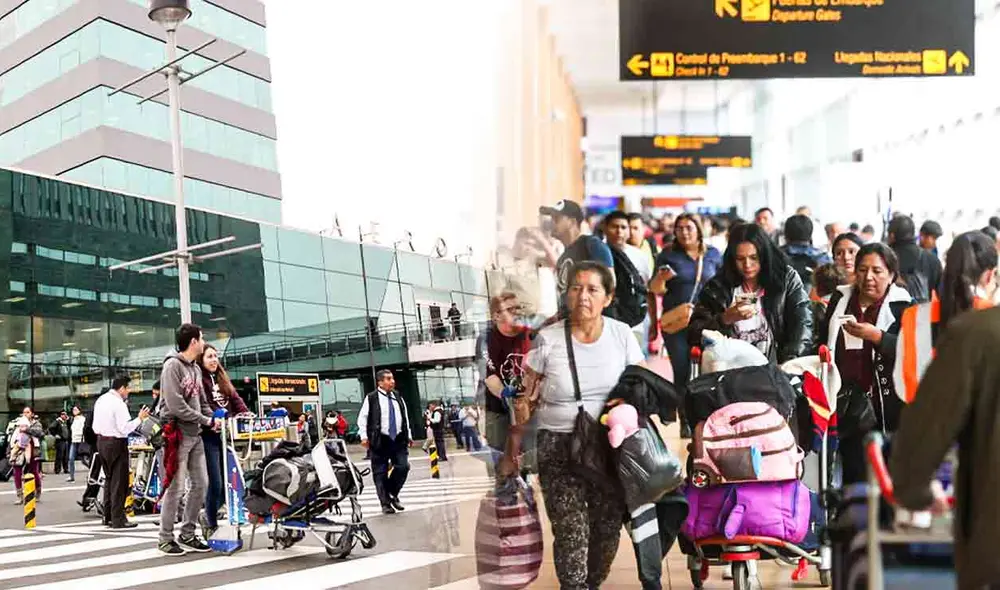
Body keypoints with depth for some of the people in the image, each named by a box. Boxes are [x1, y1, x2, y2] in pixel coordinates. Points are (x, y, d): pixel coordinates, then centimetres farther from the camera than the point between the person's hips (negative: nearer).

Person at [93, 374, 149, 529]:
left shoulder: (100, 400, 10)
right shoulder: (118, 403, -17)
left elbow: (95, 427, 14)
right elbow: (125, 428, -22)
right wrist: (140, 418, -13)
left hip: (101, 441, 9)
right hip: (116, 443, -9)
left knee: (109, 479, 17)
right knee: (119, 482, -5)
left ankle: (108, 517, 21)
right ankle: (118, 519, -4)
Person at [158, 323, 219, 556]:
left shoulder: (196, 368, 15)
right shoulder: (172, 366, -11)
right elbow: (176, 406, -18)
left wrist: (213, 418, -2)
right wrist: (206, 421, -13)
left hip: (195, 435, 8)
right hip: (177, 434, -8)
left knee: (201, 483, 9)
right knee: (175, 488, -4)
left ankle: (187, 535, 19)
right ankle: (166, 539, 7)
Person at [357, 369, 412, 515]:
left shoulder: (398, 397, 12)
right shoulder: (371, 398, -4)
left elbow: (405, 417, 20)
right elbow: (362, 418, -3)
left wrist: (408, 435, 18)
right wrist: (364, 436, -11)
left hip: (399, 439, 4)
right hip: (380, 440, -4)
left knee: (403, 466, -7)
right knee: (380, 473, 0)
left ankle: (392, 493, 16)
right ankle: (385, 503, 10)